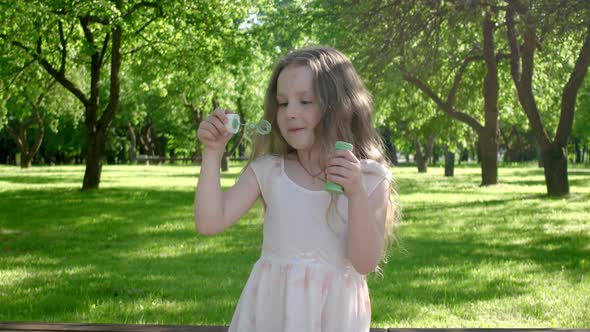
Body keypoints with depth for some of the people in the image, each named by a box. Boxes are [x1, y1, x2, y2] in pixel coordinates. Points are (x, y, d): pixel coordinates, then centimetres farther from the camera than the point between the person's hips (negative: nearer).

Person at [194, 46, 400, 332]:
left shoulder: (370, 179, -6)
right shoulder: (267, 171, -1)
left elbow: (365, 263, -11)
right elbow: (210, 223, -8)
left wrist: (356, 194, -22)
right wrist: (213, 153, -13)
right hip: (271, 306, 1)